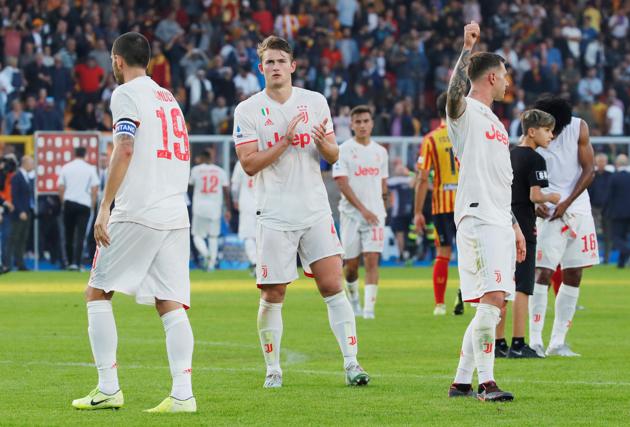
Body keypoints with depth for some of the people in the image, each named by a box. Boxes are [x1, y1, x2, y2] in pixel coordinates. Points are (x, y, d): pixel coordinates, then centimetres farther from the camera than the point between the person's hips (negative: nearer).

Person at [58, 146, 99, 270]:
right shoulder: (90, 169, -1)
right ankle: (76, 263, -15)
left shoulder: (66, 167, 3)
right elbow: (94, 189, -3)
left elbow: (61, 188, 2)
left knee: (69, 235, 11)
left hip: (69, 203, 2)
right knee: (80, 236, -4)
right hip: (84, 204, -2)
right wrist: (93, 205, 7)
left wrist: (63, 202, 13)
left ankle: (70, 262, 17)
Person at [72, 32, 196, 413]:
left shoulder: (126, 94, -2)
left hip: (137, 213, -7)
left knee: (97, 293, 5)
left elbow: (125, 150, -15)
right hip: (175, 216, 7)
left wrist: (105, 208, -16)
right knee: (171, 303, 1)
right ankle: (182, 394, -12)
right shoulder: (168, 97, 21)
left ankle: (108, 389, 0)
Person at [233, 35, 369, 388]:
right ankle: (273, 369, 12)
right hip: (275, 216, -2)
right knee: (273, 296, 0)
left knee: (333, 286, -6)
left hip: (316, 211, 2)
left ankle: (351, 362, -4)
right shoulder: (248, 110, 0)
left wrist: (323, 142, -12)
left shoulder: (315, 102, 7)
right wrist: (285, 141, -18)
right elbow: (249, 164, -7)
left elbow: (334, 157, 10)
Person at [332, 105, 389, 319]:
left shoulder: (380, 152, 10)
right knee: (351, 263, 5)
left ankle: (369, 308, -14)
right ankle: (353, 299, 31)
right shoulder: (343, 150, -4)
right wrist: (363, 209, -17)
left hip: (375, 214, 2)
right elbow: (342, 184, -11)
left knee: (372, 260, -11)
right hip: (351, 213, -2)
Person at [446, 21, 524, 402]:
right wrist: (467, 48, -33)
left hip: (499, 222, 9)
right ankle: (486, 383, -20)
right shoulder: (466, 112, -2)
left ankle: (461, 382, 12)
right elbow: (455, 94, -29)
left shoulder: (494, 122, 25)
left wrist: (515, 226, 27)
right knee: (492, 298, -18)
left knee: (492, 306, 7)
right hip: (477, 219, -9)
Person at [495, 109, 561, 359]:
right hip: (522, 231, -7)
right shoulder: (535, 160, -10)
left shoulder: (507, 156, 13)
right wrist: (552, 198, 2)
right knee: (522, 288, -5)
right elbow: (535, 196, -18)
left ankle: (499, 343, 10)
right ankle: (518, 344, -7)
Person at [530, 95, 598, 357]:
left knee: (573, 276, 5)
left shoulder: (579, 129, -3)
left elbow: (589, 170, -2)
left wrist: (567, 203, -11)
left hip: (578, 208, 4)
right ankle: (535, 341, -12)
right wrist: (534, 203, -21)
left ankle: (557, 343, 10)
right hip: (549, 212, -4)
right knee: (543, 272, -13)